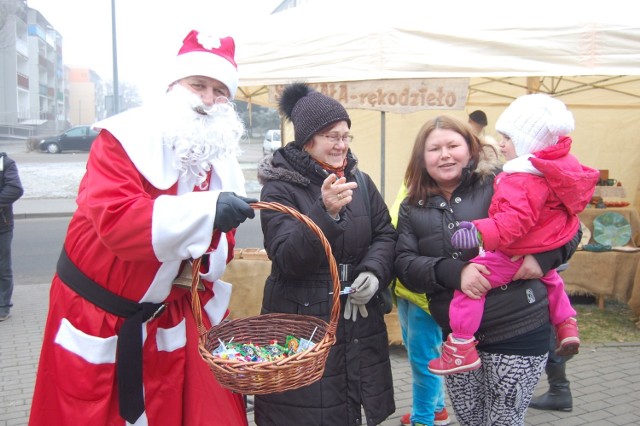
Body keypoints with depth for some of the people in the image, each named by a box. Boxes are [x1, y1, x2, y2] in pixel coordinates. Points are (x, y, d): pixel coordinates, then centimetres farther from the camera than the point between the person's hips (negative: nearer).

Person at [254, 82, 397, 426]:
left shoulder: (361, 182, 6)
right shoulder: (279, 188, -8)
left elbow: (385, 234, 11)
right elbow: (287, 259, -17)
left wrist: (374, 271, -10)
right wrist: (325, 212, -31)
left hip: (359, 320, 5)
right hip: (302, 323, -4)